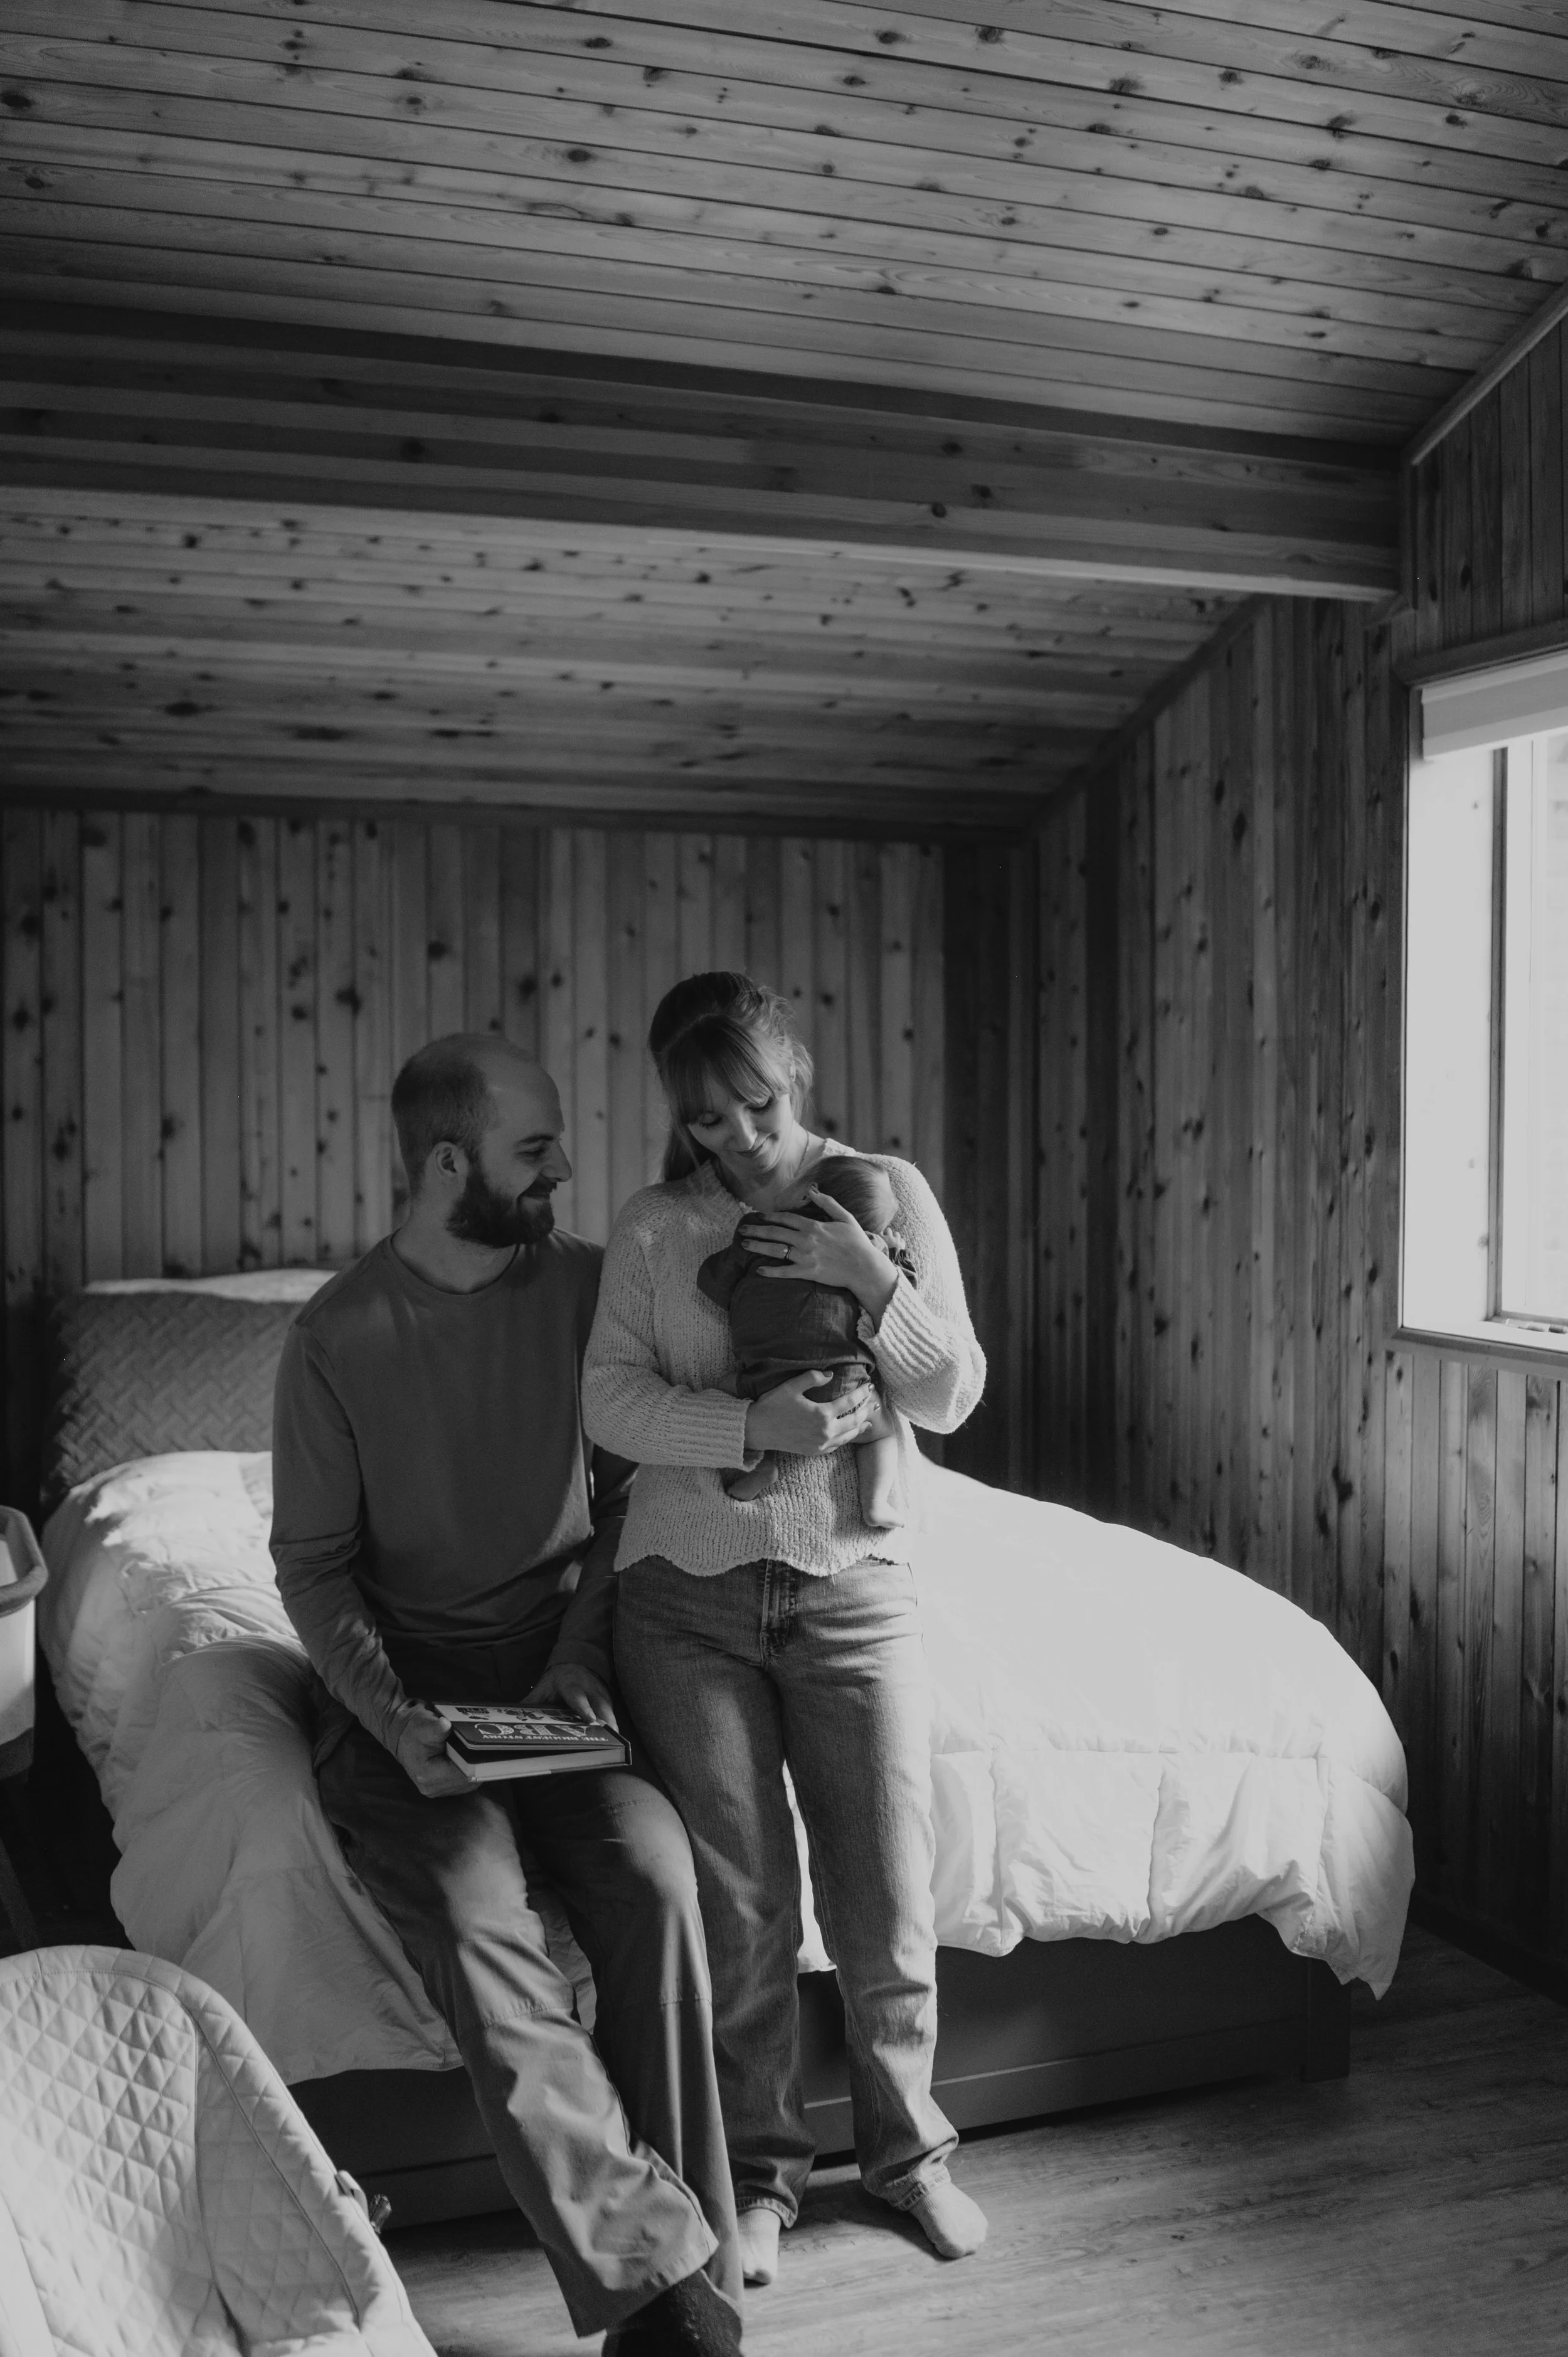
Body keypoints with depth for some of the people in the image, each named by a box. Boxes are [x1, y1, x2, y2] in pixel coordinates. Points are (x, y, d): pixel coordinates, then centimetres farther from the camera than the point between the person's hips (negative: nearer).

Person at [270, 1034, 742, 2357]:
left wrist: (583, 1660, -8)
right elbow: (313, 1562, -2)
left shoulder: (586, 1284, 0)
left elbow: (624, 1495, 6)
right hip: (402, 1677, -2)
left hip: (561, 1661, 2)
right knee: (475, 1918, -27)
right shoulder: (339, 1338, -7)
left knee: (654, 1877, -24)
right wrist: (397, 1719, -17)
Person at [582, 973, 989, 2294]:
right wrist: (757, 1425, -22)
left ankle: (907, 2149, 29)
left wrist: (873, 1283, -16)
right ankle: (762, 2168, 26)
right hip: (689, 1596, 0)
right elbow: (611, 1400, -8)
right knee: (741, 1909, 6)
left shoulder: (890, 1192, 1)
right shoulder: (654, 1230, 2)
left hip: (853, 1589, 0)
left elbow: (954, 1397, -1)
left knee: (888, 1896, 5)